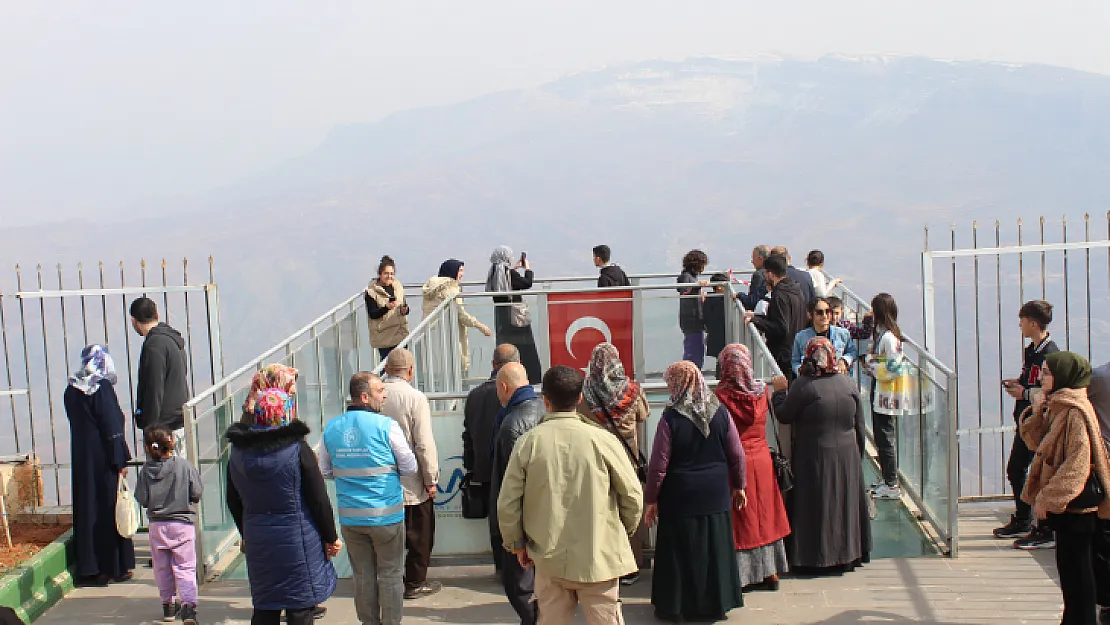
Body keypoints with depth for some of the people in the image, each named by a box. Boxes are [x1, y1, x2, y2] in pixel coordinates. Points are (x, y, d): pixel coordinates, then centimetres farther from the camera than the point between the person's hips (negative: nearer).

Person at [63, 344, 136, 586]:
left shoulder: (71, 390, 5)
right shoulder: (103, 387, -14)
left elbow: (76, 424, 11)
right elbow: (113, 427, -15)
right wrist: (121, 460, -12)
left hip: (81, 459, 6)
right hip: (104, 457, -6)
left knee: (87, 510, 10)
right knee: (111, 508, 3)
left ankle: (91, 569, 14)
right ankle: (117, 567, 9)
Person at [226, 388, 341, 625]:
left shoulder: (238, 452, 2)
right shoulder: (299, 450, -12)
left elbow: (234, 503, 12)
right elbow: (319, 500, -10)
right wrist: (331, 537, 2)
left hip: (257, 543, 5)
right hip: (298, 542, -4)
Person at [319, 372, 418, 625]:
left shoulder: (331, 428, 1)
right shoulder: (386, 426, -13)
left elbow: (324, 472, 9)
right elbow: (410, 468, -8)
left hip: (350, 518, 4)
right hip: (386, 515, -4)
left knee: (363, 575, 14)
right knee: (390, 574, 9)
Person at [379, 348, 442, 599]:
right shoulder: (415, 398, -17)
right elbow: (424, 444, -17)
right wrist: (431, 479, -7)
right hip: (413, 484, -4)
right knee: (420, 534, 11)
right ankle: (415, 583, 16)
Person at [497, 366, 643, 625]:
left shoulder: (528, 442, -7)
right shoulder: (603, 440, -9)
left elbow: (507, 503, -4)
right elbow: (633, 496, -4)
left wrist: (517, 544, 12)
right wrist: (623, 534, 14)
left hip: (548, 559, 1)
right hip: (599, 557, -1)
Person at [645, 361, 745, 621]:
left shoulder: (671, 419, -15)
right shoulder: (721, 414, -4)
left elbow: (658, 465, -11)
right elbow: (737, 455, 3)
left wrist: (651, 499, -1)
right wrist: (739, 485, 17)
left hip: (680, 497, -3)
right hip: (717, 495, 3)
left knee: (680, 551, 8)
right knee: (715, 548, 14)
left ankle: (675, 605, 17)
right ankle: (717, 603, 24)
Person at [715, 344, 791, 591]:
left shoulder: (721, 395, -17)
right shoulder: (763, 390, -4)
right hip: (762, 459, 4)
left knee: (739, 518, 5)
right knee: (765, 515, 15)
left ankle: (743, 574, 7)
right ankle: (770, 572, 24)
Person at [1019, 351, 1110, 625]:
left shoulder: (1075, 411, -19)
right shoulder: (1057, 407, 10)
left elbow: (1077, 464, -23)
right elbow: (1035, 442, 14)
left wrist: (1048, 498, -21)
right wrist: (1037, 411, -2)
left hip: (1075, 503, -10)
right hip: (1064, 502, 10)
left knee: (1074, 566, -2)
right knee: (1070, 564, 16)